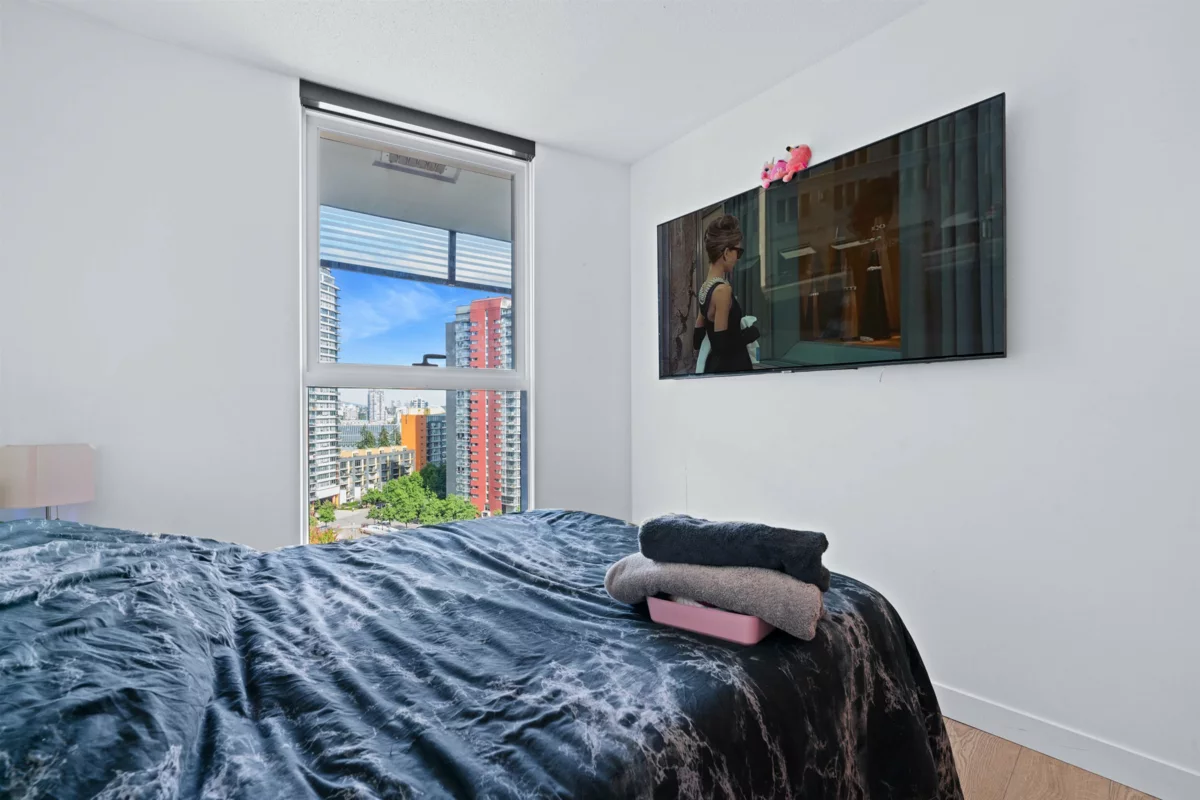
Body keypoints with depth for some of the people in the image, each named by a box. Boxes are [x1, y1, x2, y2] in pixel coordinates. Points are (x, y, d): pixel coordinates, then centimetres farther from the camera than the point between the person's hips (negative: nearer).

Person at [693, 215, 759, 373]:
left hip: (714, 365, 9)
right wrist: (752, 332, -6)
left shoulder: (705, 287, 9)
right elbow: (723, 344, -20)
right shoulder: (722, 290, -17)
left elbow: (697, 341, 13)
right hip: (730, 367, -9)